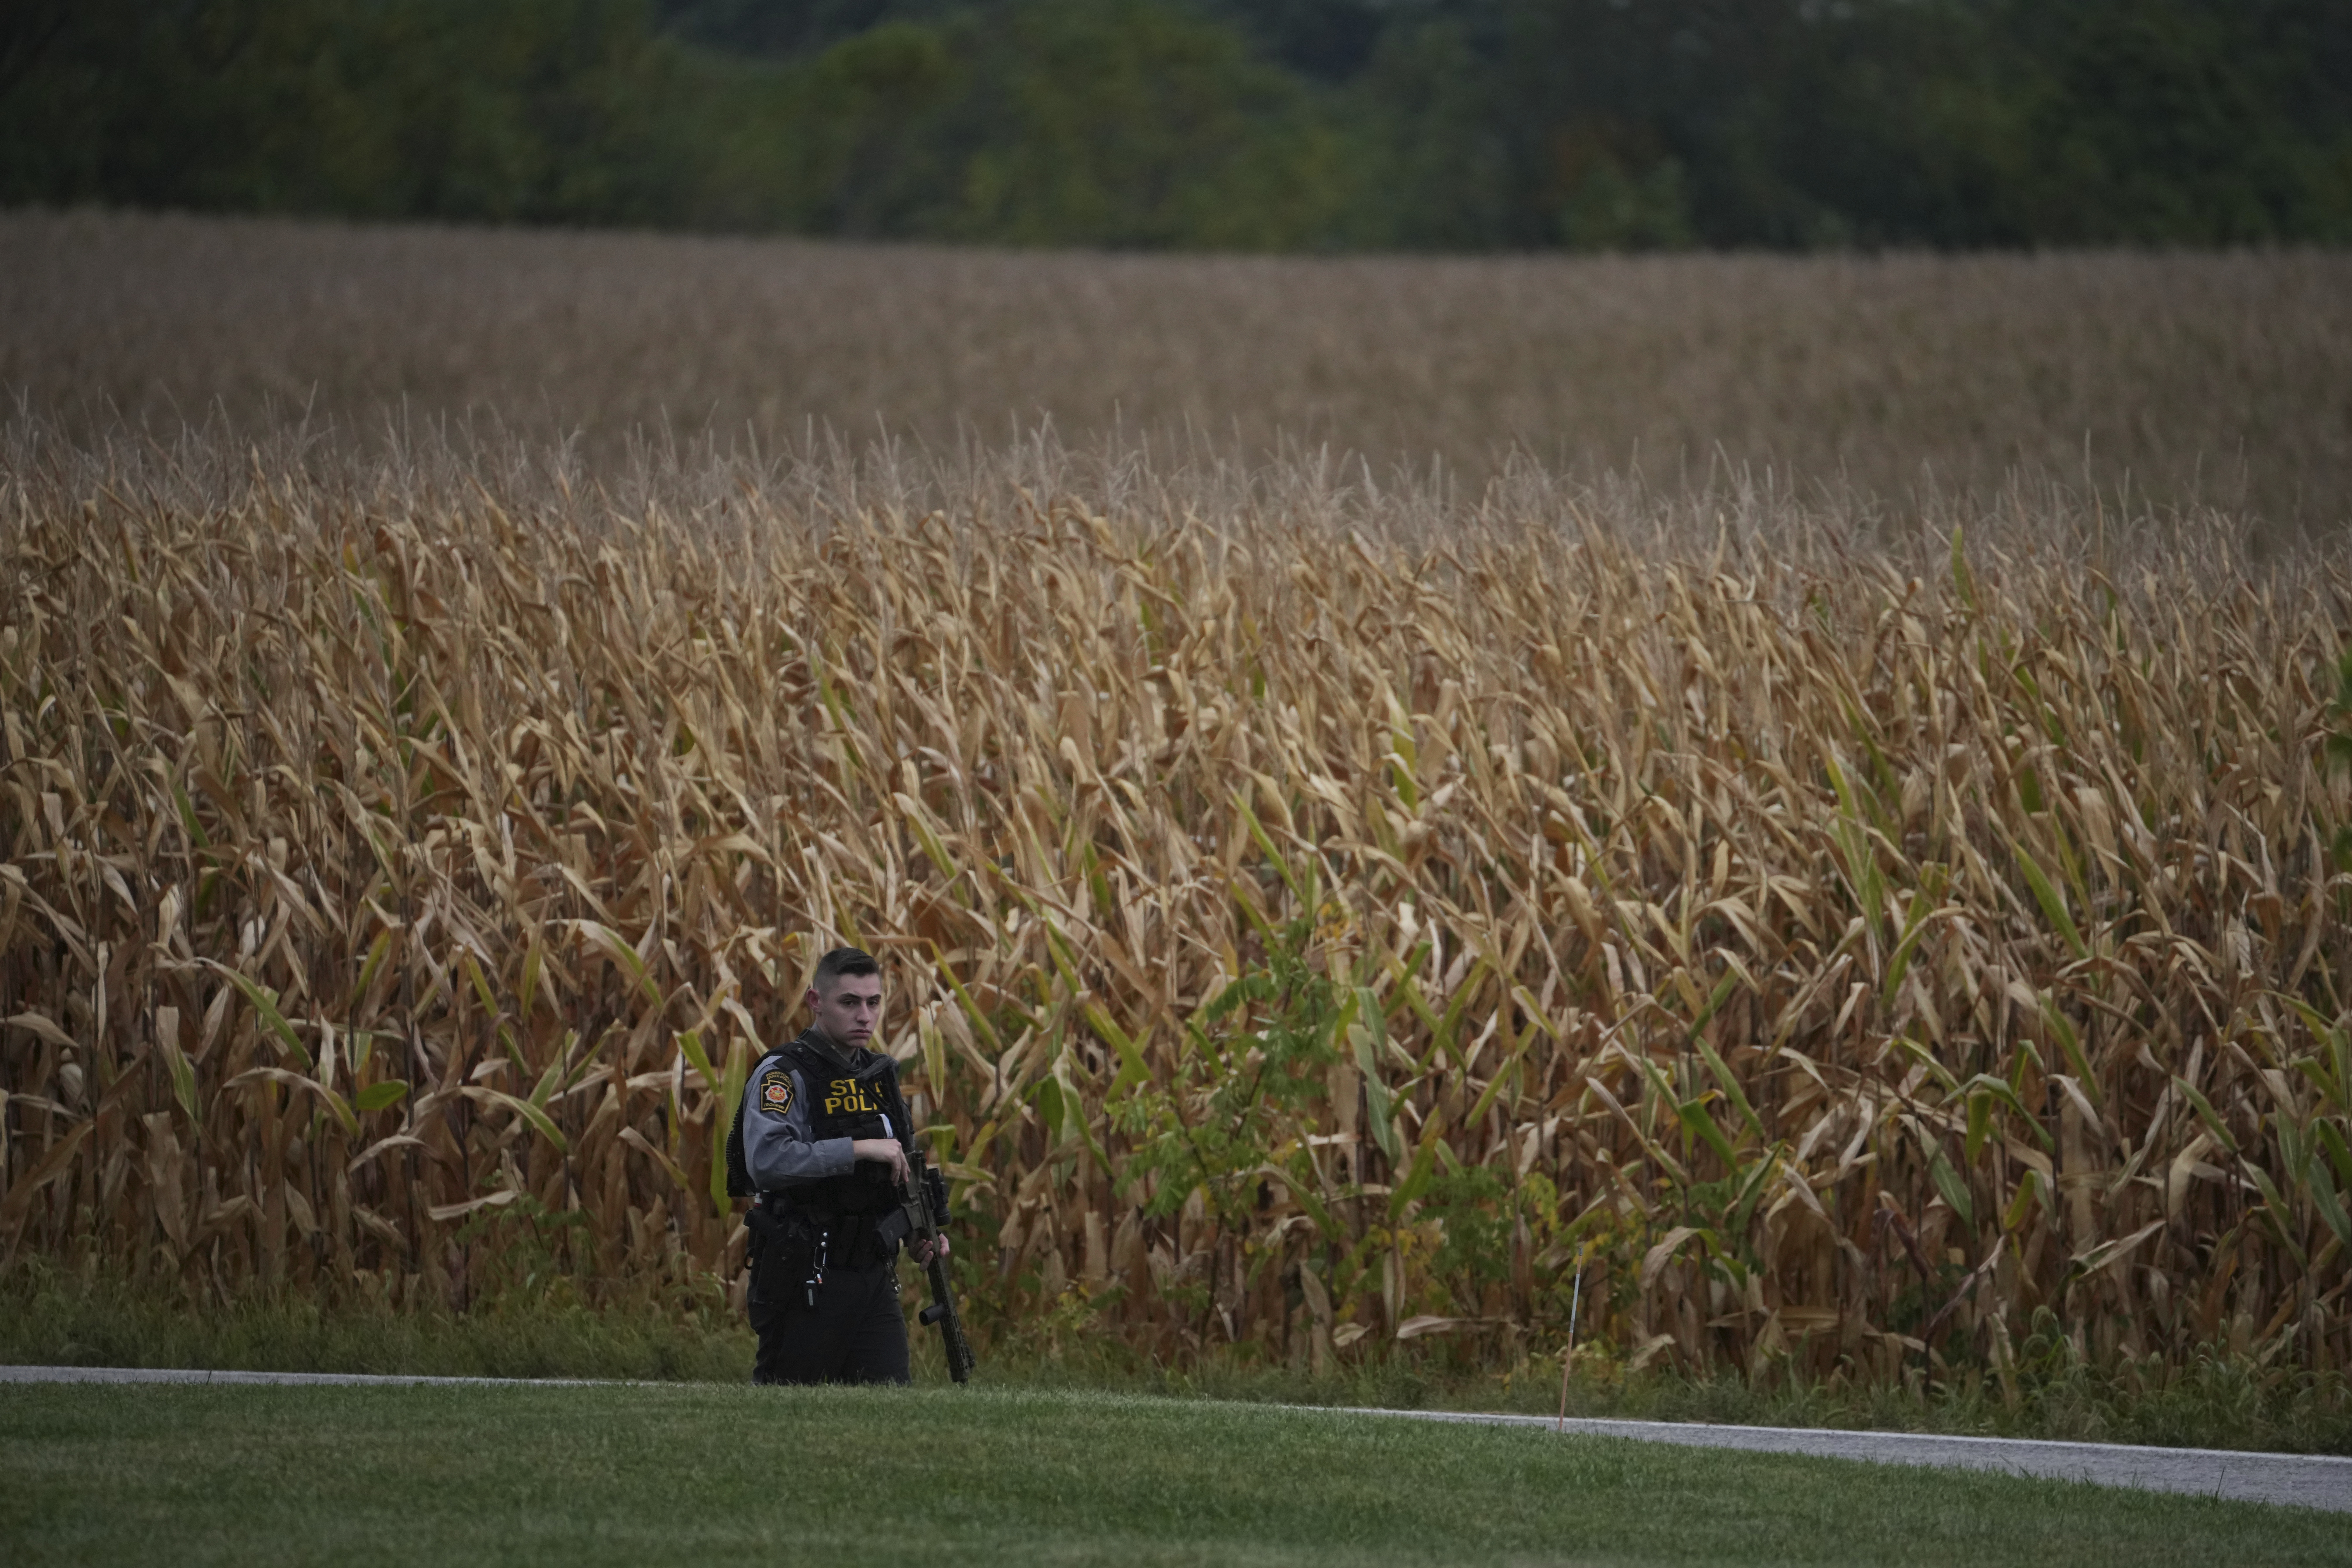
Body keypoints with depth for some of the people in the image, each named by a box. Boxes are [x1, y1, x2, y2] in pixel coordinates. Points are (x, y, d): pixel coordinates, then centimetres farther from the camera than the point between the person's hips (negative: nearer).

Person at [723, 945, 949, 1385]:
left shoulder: (880, 1075, 15)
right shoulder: (782, 1075, -9)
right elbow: (768, 1160, -27)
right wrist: (860, 1149, -25)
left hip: (875, 1277, 6)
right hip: (805, 1280, -6)